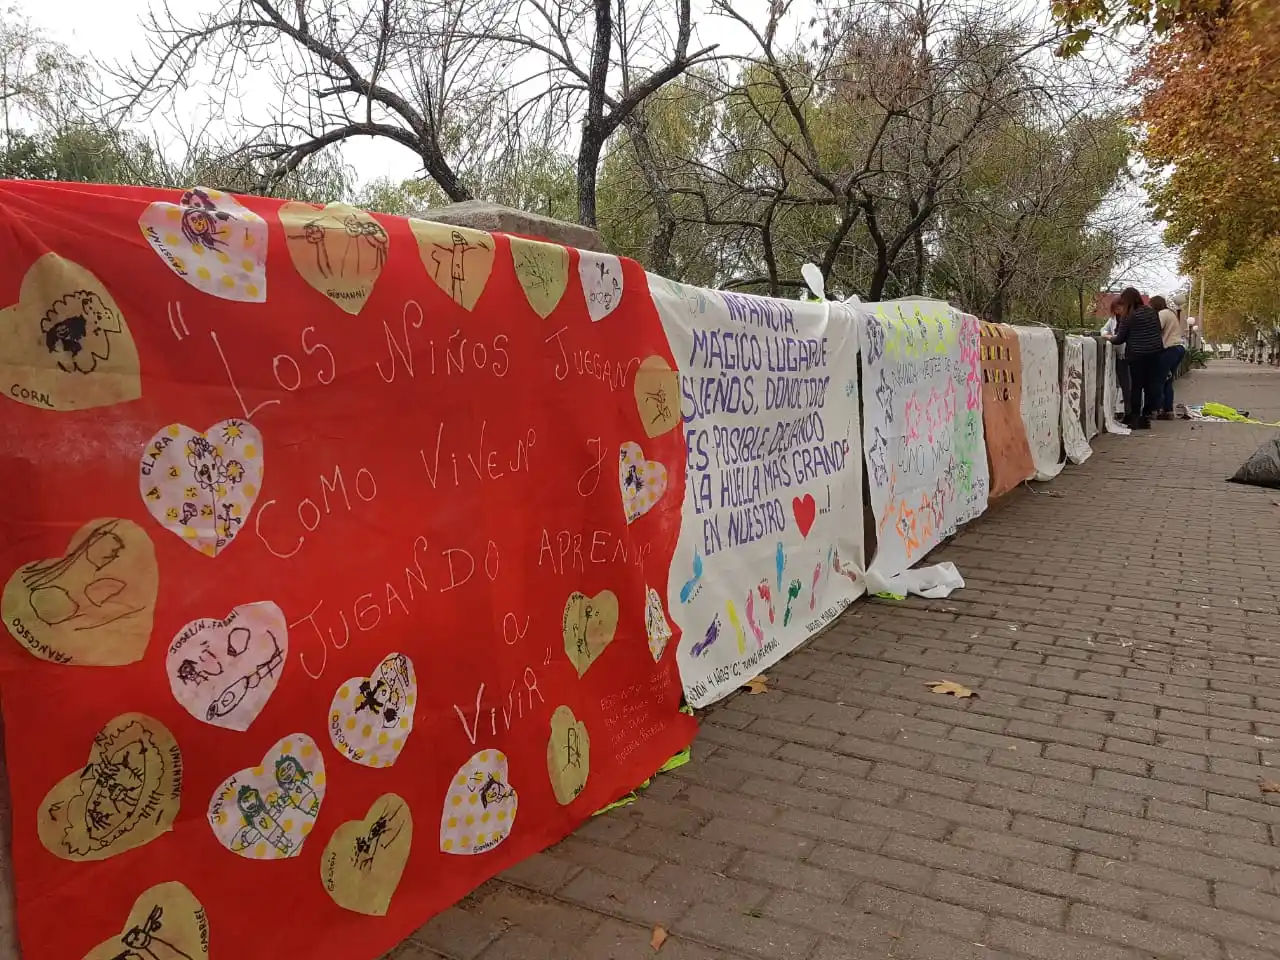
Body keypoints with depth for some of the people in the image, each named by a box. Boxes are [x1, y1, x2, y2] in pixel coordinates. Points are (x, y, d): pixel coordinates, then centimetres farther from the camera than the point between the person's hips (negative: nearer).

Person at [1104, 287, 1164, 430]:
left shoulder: (1128, 317, -9)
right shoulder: (1152, 312, 9)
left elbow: (1120, 339, -5)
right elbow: (1158, 331, 18)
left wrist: (1110, 338, 13)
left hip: (1137, 355, -5)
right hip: (1156, 352, 5)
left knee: (1136, 386, 2)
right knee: (1152, 385, 8)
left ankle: (1134, 418, 6)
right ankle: (1146, 416, 11)